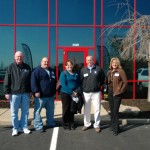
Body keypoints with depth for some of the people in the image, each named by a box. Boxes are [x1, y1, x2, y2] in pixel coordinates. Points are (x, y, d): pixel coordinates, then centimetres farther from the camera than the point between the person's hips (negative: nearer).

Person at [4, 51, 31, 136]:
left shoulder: (27, 67, 8)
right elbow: (7, 81, -2)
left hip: (25, 93, 3)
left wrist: (30, 91, 10)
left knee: (25, 111, 9)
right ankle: (15, 129, 16)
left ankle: (24, 127, 22)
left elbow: (30, 80, 12)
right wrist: (7, 92, -7)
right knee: (14, 112, 5)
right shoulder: (11, 67, 0)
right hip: (14, 93, -2)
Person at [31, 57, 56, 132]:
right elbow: (33, 82, -16)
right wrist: (36, 91, -24)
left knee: (50, 111, 16)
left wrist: (54, 91, 24)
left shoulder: (51, 71, 18)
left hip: (50, 95, 7)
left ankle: (51, 123, 31)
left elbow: (54, 81, 28)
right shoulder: (37, 70, -7)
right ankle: (38, 126, 4)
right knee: (37, 111, -4)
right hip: (40, 95, -7)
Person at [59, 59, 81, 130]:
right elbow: (63, 84, -15)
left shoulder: (76, 74, 10)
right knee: (66, 110, 4)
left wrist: (77, 91, -7)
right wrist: (71, 92, -19)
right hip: (65, 94, -4)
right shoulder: (63, 73, -6)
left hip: (74, 94, 5)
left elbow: (78, 84, 11)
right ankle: (65, 124, 17)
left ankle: (72, 124, 24)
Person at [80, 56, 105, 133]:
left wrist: (99, 85, 3)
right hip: (86, 93, 2)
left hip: (96, 92, -2)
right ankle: (87, 124, 23)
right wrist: (83, 87, 3)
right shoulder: (83, 70, 5)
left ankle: (97, 125, 12)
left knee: (97, 109, 1)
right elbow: (80, 80, 10)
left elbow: (103, 79, 9)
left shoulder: (98, 69, 0)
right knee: (86, 109, 9)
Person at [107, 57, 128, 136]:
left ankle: (115, 129, 0)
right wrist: (108, 89, 4)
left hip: (117, 93, -6)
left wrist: (121, 90, -12)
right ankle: (112, 125, 26)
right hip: (110, 92, 6)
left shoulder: (120, 71, -7)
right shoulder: (109, 72, 11)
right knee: (112, 110, 13)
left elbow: (125, 82, -10)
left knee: (115, 111, -7)